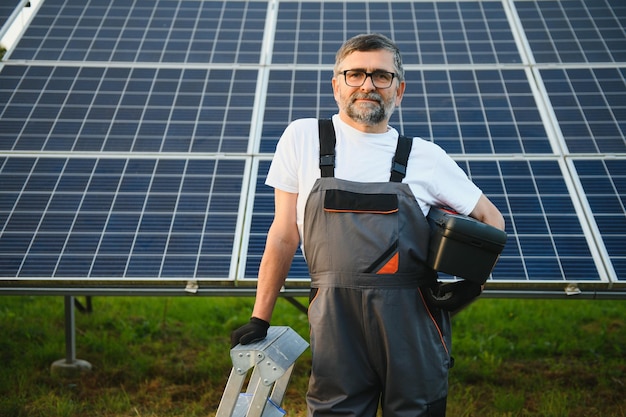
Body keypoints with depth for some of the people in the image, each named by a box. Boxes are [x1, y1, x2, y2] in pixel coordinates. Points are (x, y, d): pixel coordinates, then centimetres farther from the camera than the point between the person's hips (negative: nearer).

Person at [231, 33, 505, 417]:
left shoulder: (425, 156, 8)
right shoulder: (303, 138, 8)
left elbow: (491, 219, 18)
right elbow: (284, 235, 11)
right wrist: (259, 320, 10)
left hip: (412, 321, 1)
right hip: (336, 323, -1)